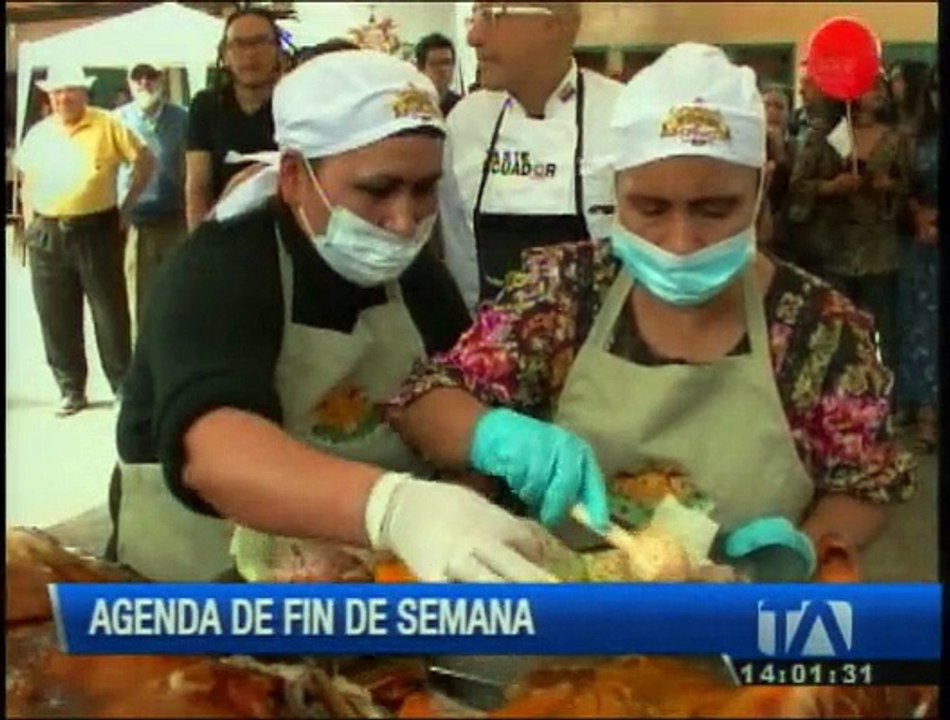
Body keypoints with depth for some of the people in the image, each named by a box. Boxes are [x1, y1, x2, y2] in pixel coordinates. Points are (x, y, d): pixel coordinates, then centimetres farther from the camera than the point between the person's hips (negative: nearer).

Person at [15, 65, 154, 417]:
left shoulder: (107, 125, -3)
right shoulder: (38, 134, 10)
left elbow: (145, 161, 1)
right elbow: (28, 180, 20)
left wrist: (127, 207, 0)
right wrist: (29, 223, 10)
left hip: (97, 231, -4)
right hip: (47, 236, 4)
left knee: (110, 312, 3)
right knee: (56, 318, 7)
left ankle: (124, 387, 14)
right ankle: (71, 390, 19)